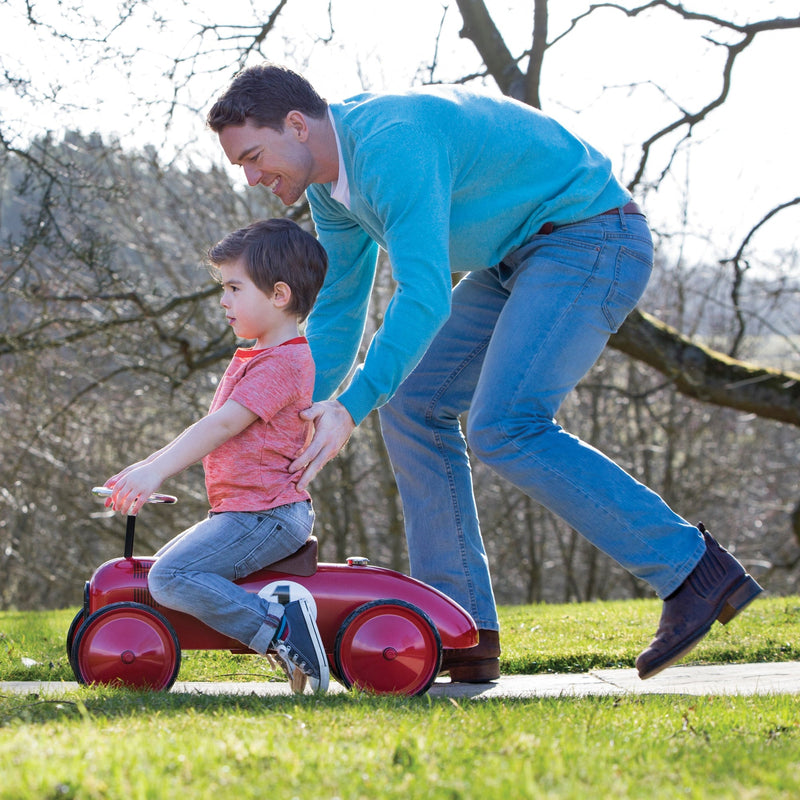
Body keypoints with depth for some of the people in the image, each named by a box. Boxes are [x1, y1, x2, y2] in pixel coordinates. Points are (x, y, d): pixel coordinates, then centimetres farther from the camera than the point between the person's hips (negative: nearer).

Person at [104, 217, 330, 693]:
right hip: (246, 511, 11)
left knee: (171, 577, -23)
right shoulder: (252, 359, 21)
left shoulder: (283, 363, -13)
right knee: (169, 568, 19)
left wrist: (156, 472, -26)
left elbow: (223, 425, -22)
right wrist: (147, 465, 15)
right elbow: (211, 430, 23)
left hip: (267, 514, -11)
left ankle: (278, 627, -24)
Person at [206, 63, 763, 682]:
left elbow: (425, 297, -35)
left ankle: (691, 568, -16)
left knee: (504, 429, -23)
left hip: (591, 241, -10)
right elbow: (337, 311, 16)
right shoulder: (333, 180, 7)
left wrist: (349, 407, -38)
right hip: (519, 257, 10)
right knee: (413, 407, 2)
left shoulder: (393, 143, -26)